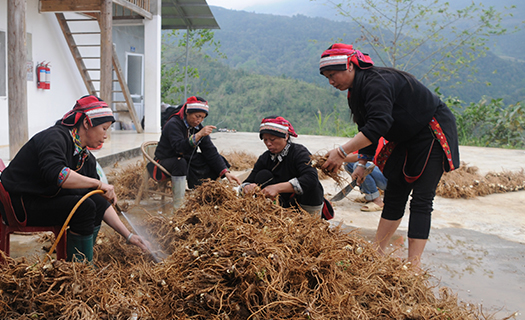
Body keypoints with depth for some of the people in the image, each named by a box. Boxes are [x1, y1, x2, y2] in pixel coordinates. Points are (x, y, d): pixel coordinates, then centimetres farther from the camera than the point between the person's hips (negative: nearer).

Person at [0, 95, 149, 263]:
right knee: (84, 207, -23)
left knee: (98, 202, -1)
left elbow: (103, 204, 4)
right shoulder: (55, 137, -18)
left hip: (46, 198, 9)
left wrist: (128, 236, -2)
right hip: (21, 204, -9)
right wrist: (98, 184, -30)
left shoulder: (86, 158, 6)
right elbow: (55, 173, -39)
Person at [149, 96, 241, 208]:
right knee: (180, 162, -39)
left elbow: (211, 152, -4)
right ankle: (178, 205, -32)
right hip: (164, 164, -6)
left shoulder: (199, 127, 2)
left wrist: (226, 172, -15)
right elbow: (179, 147, -34)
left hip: (187, 164, 6)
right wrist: (198, 135, -44)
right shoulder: (173, 124, -17)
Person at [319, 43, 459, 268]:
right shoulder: (357, 91, 4)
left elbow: (378, 124, -40)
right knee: (394, 195, 9)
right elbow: (367, 128, 11)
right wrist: (363, 163, 4)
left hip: (433, 134, -9)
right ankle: (376, 252, 15)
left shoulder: (376, 82, -27)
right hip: (406, 139, 9)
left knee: (421, 200, -12)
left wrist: (342, 152, -42)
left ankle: (413, 267, -12)